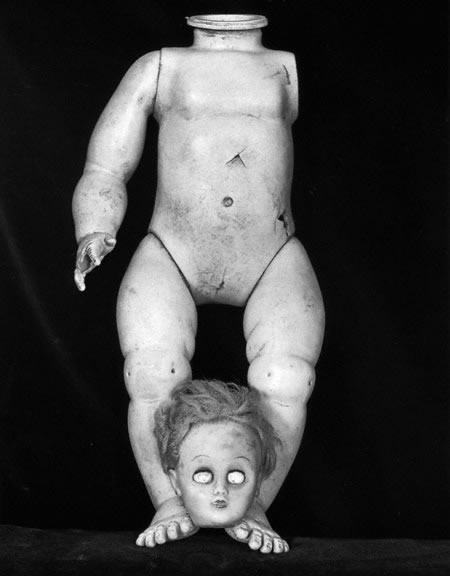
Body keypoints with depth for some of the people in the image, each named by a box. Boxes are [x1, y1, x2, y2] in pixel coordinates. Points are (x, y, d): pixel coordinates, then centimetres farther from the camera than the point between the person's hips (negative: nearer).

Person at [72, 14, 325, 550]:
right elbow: (104, 174, 9)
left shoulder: (292, 69, 15)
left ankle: (252, 508, 0)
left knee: (287, 383, -20)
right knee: (152, 378, -22)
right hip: (172, 259, 0)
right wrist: (95, 235, -9)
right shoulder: (157, 68, 13)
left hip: (273, 263, 1)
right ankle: (170, 506, -1)